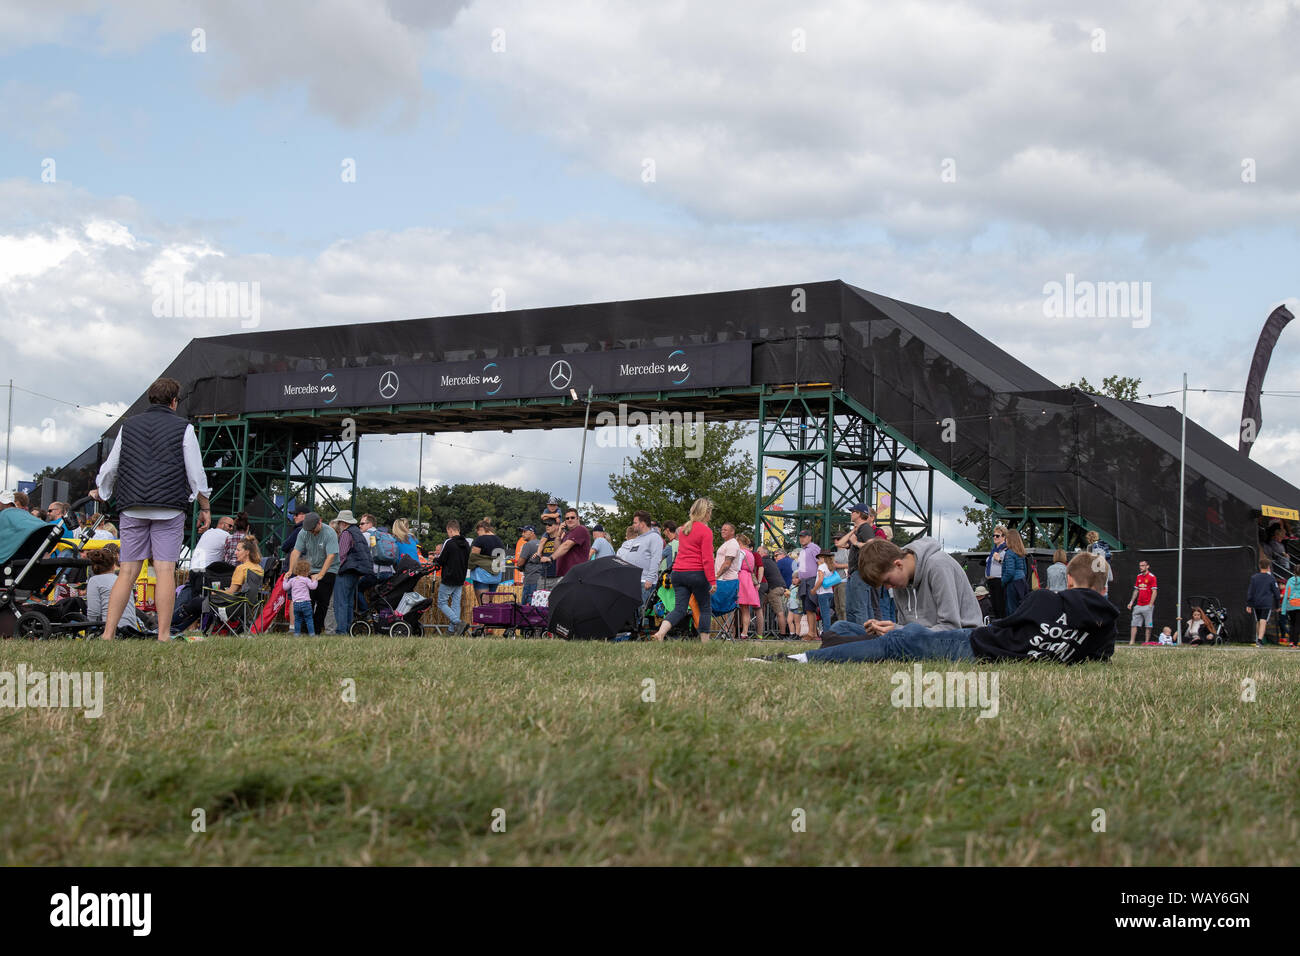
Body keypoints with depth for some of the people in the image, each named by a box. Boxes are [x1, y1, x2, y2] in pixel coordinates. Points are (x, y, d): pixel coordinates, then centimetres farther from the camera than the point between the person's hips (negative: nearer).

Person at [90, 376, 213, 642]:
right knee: (165, 570, -5)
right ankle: (163, 635, -9)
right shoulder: (183, 428, 3)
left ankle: (107, 634, -1)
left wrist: (100, 492, 37)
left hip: (132, 508, 3)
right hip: (169, 509, -3)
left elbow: (110, 468, 18)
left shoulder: (128, 426, 13)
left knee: (128, 572, 4)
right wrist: (205, 508, 10)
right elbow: (196, 473, 1)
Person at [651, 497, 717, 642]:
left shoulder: (683, 528, 14)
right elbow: (707, 559, -13)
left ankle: (659, 633, -18)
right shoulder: (706, 531, -8)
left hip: (678, 572, 6)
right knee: (705, 608, 10)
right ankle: (705, 643, 12)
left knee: (679, 609, 3)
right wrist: (712, 581, -13)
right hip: (697, 573, -6)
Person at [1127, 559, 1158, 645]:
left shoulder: (1152, 577, -6)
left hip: (1147, 606, -6)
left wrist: (1150, 605, -15)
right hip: (1139, 605, 6)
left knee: (1148, 625, -1)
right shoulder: (1139, 577, 15)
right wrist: (1131, 602, 14)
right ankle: (1132, 641, 1)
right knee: (1134, 624, 1)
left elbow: (1154, 592, -10)